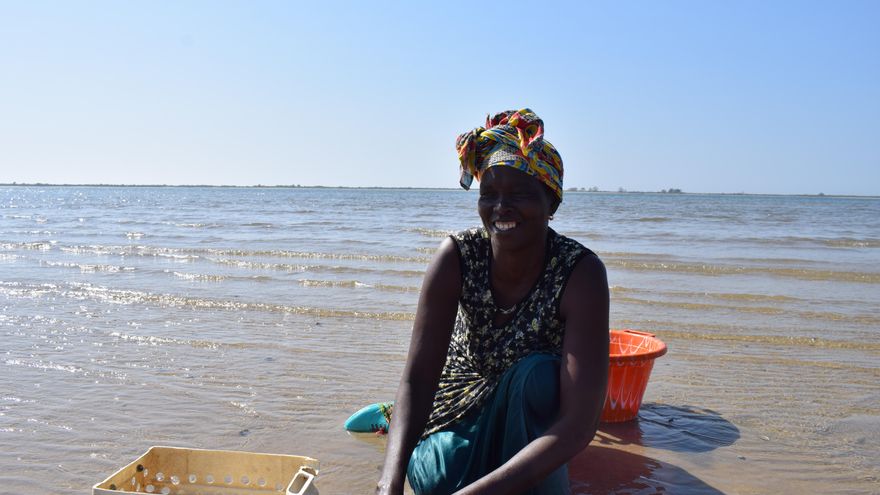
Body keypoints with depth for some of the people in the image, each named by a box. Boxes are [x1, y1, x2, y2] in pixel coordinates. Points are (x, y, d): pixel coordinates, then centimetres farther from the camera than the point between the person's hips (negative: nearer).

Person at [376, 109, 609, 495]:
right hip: (464, 405, 1)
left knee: (535, 374, -33)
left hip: (533, 414, -1)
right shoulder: (456, 257, -23)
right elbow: (417, 378, -27)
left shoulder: (580, 273, -29)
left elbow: (580, 421, -36)